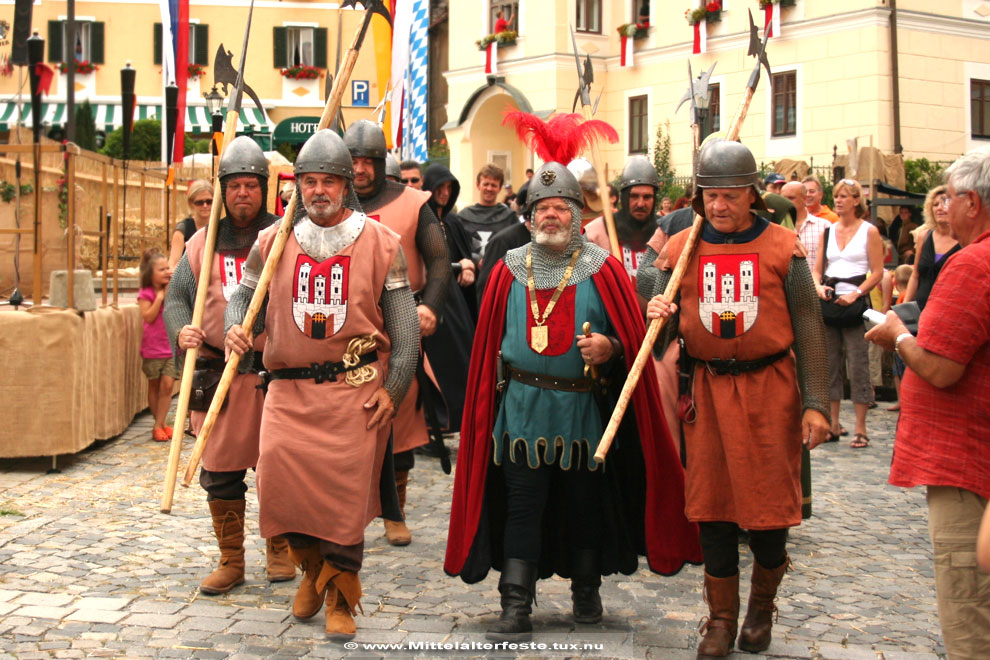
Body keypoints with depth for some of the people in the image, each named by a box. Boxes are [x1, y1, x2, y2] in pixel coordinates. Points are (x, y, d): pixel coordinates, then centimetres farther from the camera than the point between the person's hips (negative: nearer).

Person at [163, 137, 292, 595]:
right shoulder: (203, 243, 10)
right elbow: (176, 298, 9)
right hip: (217, 374, 2)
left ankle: (278, 552, 24)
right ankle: (231, 561, 19)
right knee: (220, 472, 6)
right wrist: (181, 332, -11)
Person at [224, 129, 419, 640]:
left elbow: (405, 326, 3)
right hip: (288, 388, 2)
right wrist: (235, 329, -7)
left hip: (355, 387, -2)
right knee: (277, 473, -11)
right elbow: (244, 296, 17)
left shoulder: (380, 243, 3)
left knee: (347, 492, -3)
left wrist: (392, 391, -4)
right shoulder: (273, 242, 8)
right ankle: (312, 567, 19)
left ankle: (340, 598, 15)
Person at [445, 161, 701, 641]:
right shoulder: (509, 270, 7)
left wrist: (610, 348, -19)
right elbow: (489, 344, 10)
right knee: (522, 506, 1)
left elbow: (632, 336, 2)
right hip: (523, 408, 1)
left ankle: (586, 592, 30)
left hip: (585, 408, 0)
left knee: (586, 502, 11)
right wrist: (490, 399, 5)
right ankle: (515, 607, 5)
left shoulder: (603, 269, 2)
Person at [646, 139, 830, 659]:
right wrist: (656, 317, -16)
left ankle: (761, 609, 28)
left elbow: (808, 328, 0)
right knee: (712, 505, 5)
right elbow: (660, 337, 8)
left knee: (768, 505, 3)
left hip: (770, 389, -1)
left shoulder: (783, 247, 0)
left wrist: (815, 403, -6)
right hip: (708, 389, 2)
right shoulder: (679, 249, 4)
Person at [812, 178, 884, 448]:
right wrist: (819, 287, -7)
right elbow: (817, 269, 13)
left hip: (855, 304, -5)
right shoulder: (828, 232, 13)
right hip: (828, 303, 5)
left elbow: (877, 272, -4)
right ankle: (834, 424, 16)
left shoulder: (869, 231, 1)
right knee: (829, 365, 8)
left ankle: (860, 429, 2)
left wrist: (856, 293, -17)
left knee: (858, 366, -4)